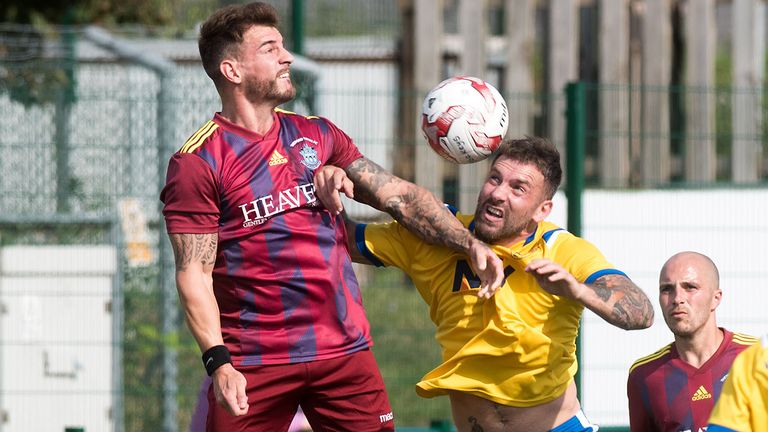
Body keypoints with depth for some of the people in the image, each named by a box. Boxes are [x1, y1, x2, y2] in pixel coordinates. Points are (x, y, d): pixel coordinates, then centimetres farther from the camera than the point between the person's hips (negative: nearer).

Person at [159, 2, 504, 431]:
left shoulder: (318, 135, 14)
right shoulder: (197, 162, -5)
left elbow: (399, 196, 13)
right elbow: (194, 273, -9)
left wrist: (469, 243, -1)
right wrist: (218, 362, -19)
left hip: (345, 349, 5)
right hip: (254, 360, -5)